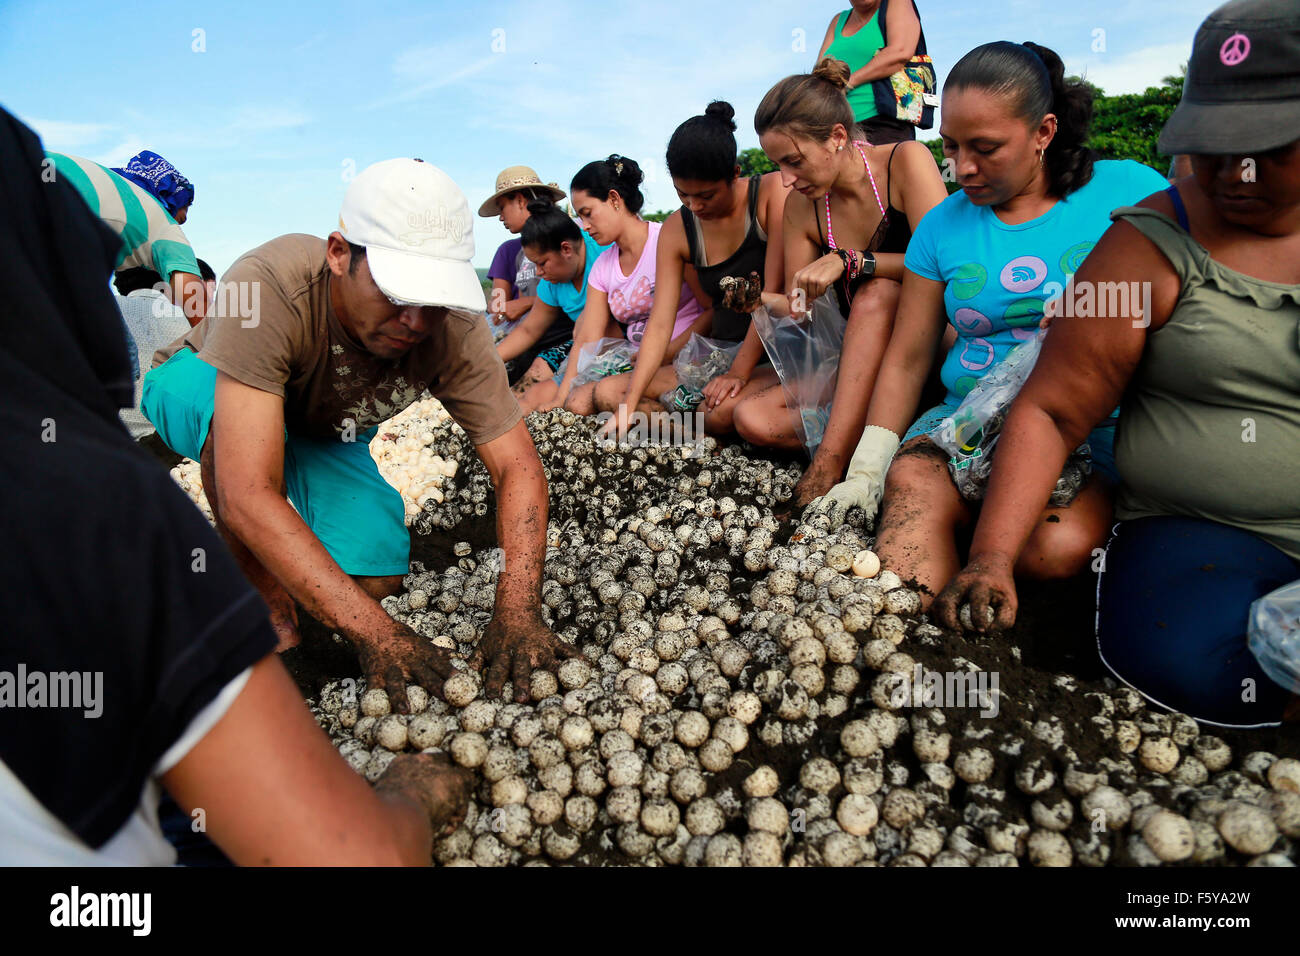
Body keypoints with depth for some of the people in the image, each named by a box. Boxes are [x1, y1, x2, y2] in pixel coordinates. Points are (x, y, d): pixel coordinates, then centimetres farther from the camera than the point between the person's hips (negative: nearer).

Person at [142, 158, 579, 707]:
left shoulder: (454, 328, -30)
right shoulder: (266, 288, -42)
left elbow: (518, 469, -27)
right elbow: (245, 497, -47)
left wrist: (517, 611, -43)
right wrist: (374, 631, -53)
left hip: (326, 433, 4)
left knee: (374, 580, -15)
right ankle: (271, 619, -14)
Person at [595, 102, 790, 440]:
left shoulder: (774, 192, -11)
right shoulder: (676, 230, 2)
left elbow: (775, 292, -16)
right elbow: (660, 324, -4)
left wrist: (739, 372, -19)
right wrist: (629, 406, -13)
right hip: (722, 356, 7)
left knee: (723, 411, -37)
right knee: (608, 392, -3)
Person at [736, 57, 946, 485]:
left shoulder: (906, 161, -10)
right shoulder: (801, 207, 2)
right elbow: (801, 310, 5)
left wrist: (847, 261, -26)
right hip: (860, 364, 5)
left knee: (878, 293, -36)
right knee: (752, 417, -15)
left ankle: (828, 465, -38)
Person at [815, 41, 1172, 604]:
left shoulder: (1131, 192, 4)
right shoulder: (943, 225, 12)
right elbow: (907, 359, 11)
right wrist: (865, 471, 1)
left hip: (1103, 427, -2)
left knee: (1056, 545, -33)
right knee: (910, 483, -32)